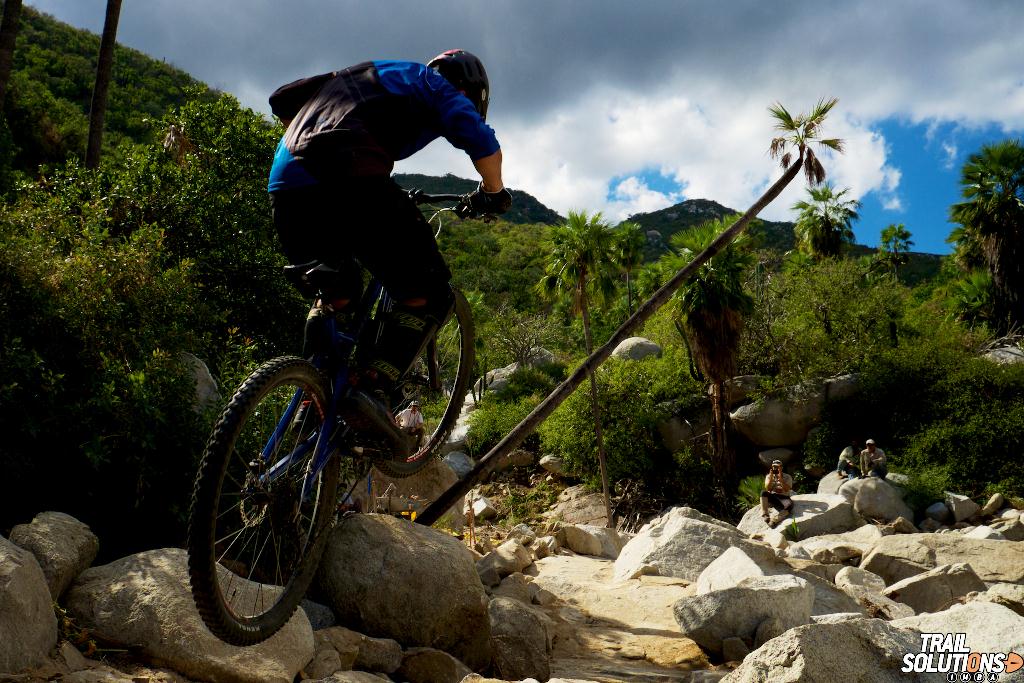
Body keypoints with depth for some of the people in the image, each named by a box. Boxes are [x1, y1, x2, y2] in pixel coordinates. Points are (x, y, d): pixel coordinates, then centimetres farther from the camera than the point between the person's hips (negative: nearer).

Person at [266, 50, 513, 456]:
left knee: (336, 291, 27)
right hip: (351, 180, -7)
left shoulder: (363, 74, 37)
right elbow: (481, 141, 1)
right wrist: (493, 193, 18)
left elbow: (282, 100, 35)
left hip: (285, 186, 7)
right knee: (428, 294, 2)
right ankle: (373, 391, -17)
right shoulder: (436, 86, 19)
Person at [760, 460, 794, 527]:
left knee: (789, 505, -37)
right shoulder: (769, 476, 9)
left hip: (784, 498, -2)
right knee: (763, 493, -31)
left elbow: (786, 490, -13)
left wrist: (780, 478, -21)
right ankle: (765, 515, -38)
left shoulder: (787, 477, 3)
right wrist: (771, 477, -17)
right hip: (772, 497, 2)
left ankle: (774, 520, -47)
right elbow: (767, 489, -7)